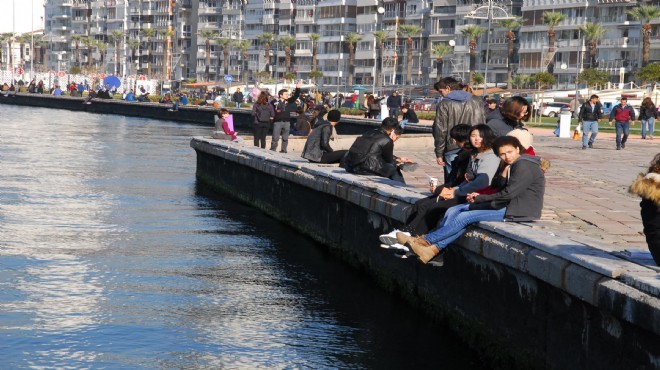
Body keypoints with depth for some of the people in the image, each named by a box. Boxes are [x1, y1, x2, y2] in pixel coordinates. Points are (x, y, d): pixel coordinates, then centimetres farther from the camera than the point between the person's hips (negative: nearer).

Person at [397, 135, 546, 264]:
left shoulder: (524, 166, -13)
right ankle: (434, 248, -12)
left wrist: (479, 199, -8)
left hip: (519, 211, -10)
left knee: (465, 217, -18)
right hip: (509, 205, 10)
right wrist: (481, 197, 0)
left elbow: (508, 194, -19)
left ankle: (425, 241, -11)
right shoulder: (513, 165, 20)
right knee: (454, 211, -1)